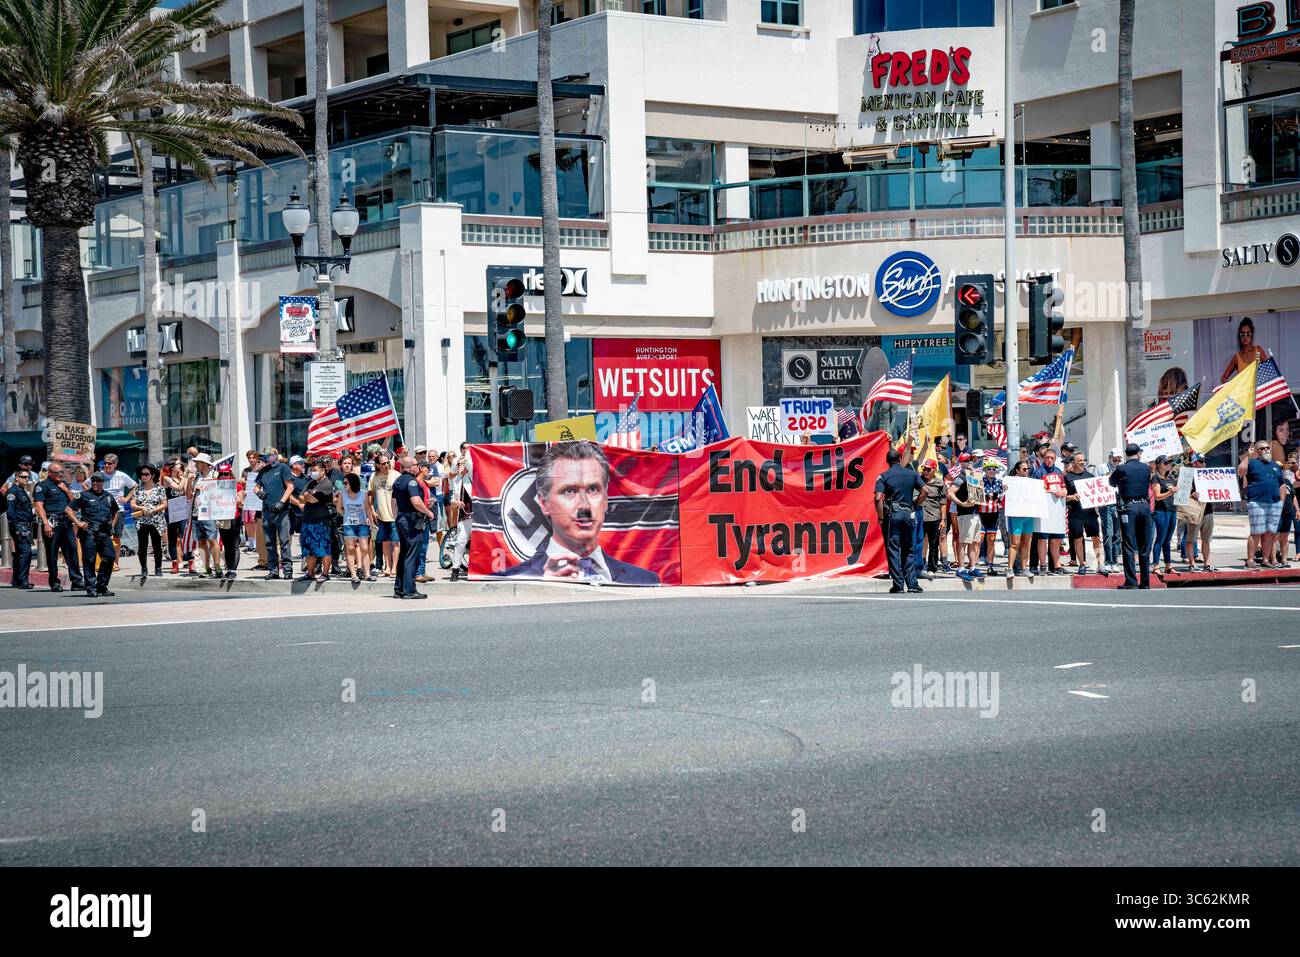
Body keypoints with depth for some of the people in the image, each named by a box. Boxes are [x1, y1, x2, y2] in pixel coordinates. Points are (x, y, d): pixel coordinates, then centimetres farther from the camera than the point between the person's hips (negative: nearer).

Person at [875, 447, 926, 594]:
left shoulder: (884, 476, -3)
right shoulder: (911, 473, 7)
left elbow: (878, 498, -14)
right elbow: (924, 490, 0)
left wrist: (881, 517, -7)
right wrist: (915, 505, 9)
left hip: (892, 515, -3)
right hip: (908, 514, 3)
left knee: (893, 551, 1)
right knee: (908, 551, 12)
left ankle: (898, 586, -3)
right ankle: (912, 584, 6)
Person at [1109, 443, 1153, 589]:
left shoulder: (1122, 469, -7)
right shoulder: (1146, 468, 3)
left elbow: (1111, 481, 10)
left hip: (1128, 507, -4)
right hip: (1144, 505, 4)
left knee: (1129, 546, -2)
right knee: (1145, 546, 9)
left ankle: (1131, 582, -6)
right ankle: (1146, 581, 11)